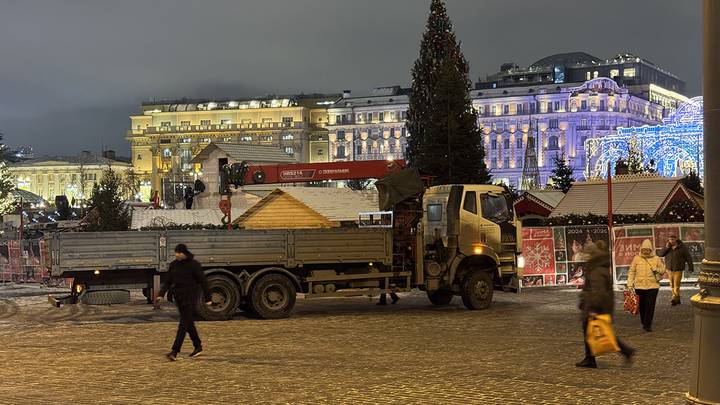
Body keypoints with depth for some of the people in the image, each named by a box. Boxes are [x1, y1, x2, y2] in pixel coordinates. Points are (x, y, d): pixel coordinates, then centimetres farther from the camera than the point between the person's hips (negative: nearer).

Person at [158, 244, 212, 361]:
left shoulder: (193, 264, -10)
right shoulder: (174, 264, 7)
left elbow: (203, 281, -7)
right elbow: (168, 281, 9)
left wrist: (207, 298, -7)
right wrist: (161, 294, -4)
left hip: (190, 297, -7)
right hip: (178, 296, 7)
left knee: (183, 324, -11)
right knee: (189, 323, 15)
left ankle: (175, 352, -17)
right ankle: (198, 346, 30)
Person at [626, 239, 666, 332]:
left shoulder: (656, 259, 4)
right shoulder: (636, 258, 3)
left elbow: (663, 270, 10)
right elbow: (631, 272, 4)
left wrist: (656, 269, -12)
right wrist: (630, 284, -2)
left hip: (653, 286, -1)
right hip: (639, 286, 1)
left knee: (650, 306, -6)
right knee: (642, 306, 7)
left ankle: (648, 325, -1)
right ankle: (644, 323, 25)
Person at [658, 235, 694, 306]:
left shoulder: (682, 247, -6)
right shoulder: (667, 247, 5)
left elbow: (688, 258, -2)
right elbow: (660, 254, -2)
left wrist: (690, 268, -3)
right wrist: (666, 248, -14)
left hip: (678, 270, -5)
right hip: (670, 269, 5)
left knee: (676, 286, -10)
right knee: (672, 286, 9)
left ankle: (674, 299, -12)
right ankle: (677, 299, 19)